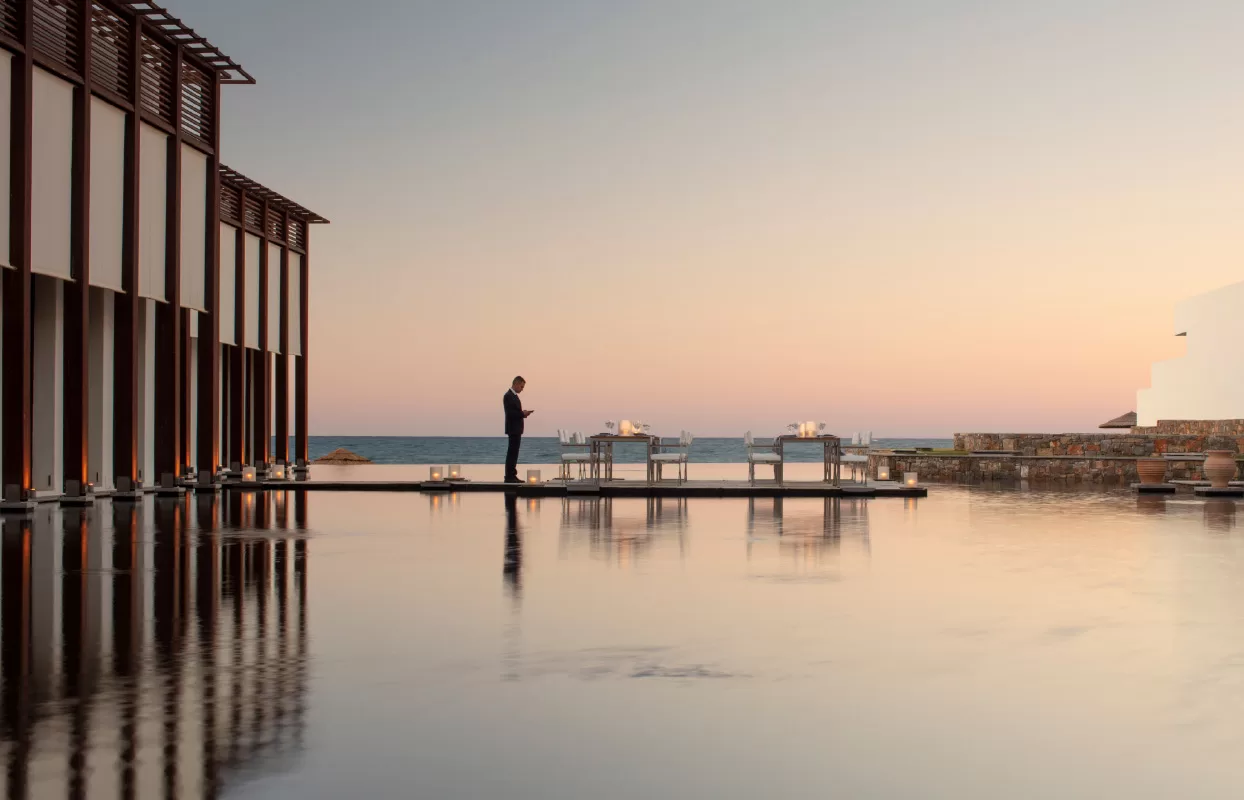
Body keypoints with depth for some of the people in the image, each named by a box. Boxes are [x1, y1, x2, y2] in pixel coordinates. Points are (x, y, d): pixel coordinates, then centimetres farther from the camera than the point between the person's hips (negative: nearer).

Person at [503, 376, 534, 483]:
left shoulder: (514, 396, 17)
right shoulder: (509, 396, -14)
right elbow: (510, 413, -21)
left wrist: (523, 413, 6)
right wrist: (522, 414, -18)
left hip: (516, 429, 10)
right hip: (513, 429, -10)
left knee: (513, 453, 11)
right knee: (512, 452, -9)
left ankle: (512, 476, 15)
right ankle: (509, 477, -9)